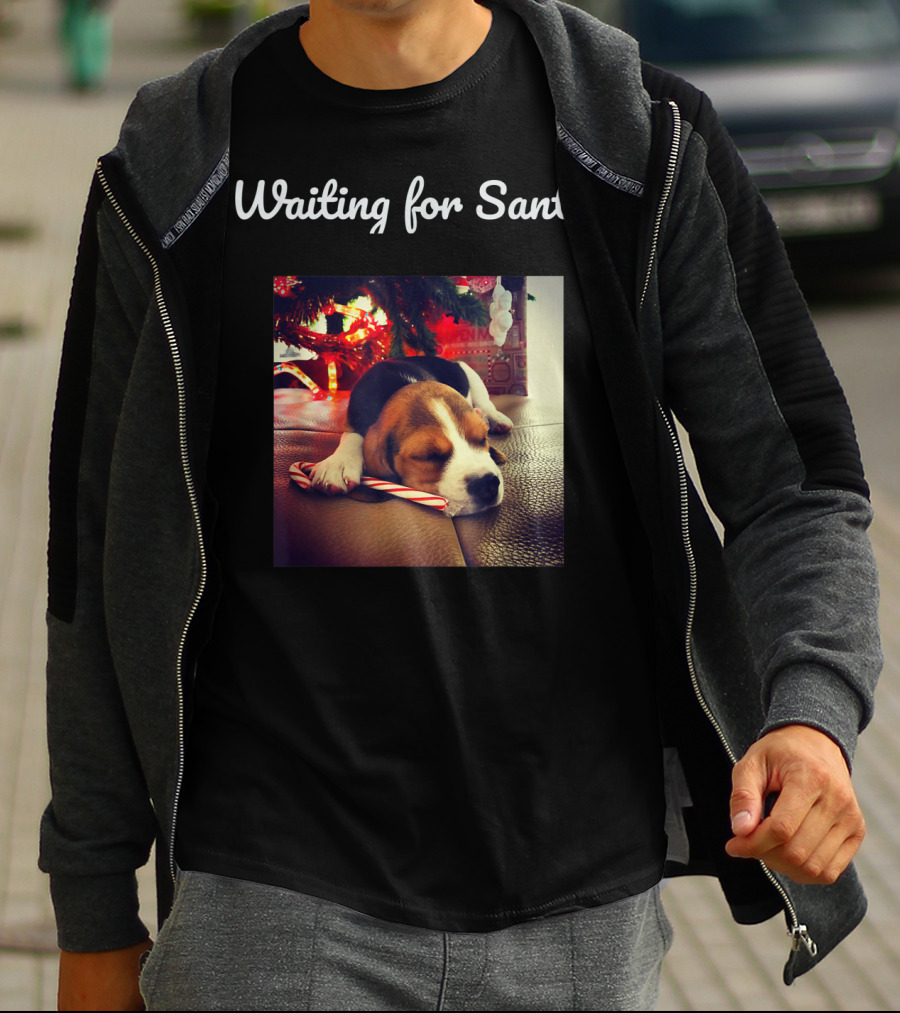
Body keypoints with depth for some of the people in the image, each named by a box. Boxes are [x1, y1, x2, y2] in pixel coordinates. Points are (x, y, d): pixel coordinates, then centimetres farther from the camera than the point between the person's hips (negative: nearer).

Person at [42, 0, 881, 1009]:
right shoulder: (171, 177, 0)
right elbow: (107, 558, 5)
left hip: (585, 898, 1)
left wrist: (812, 713, -21)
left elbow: (794, 485, 1)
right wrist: (95, 920, 8)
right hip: (275, 901, -1)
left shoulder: (649, 146, -1)